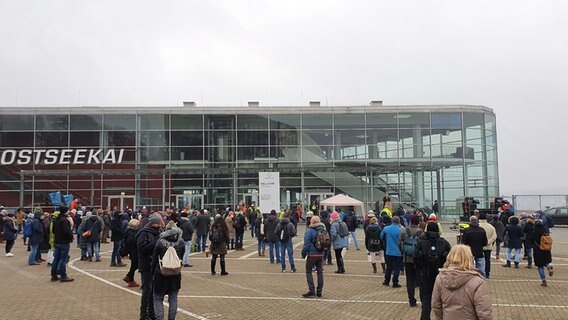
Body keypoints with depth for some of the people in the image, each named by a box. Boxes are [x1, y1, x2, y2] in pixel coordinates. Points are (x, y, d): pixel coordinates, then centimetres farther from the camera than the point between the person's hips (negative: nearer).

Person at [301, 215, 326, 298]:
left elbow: (306, 244, -13)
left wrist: (303, 254, -3)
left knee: (308, 271, 3)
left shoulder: (309, 231, -12)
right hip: (321, 254, 6)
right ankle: (319, 292, 14)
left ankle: (312, 291, -3)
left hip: (312, 254, -6)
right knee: (320, 272, 11)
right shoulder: (324, 230, 8)